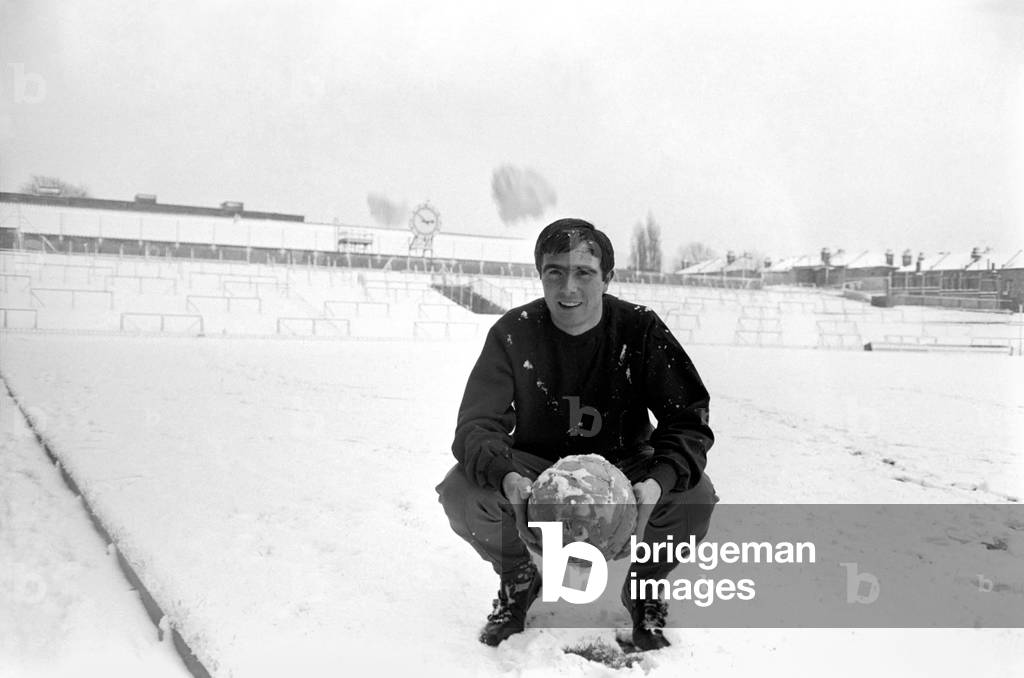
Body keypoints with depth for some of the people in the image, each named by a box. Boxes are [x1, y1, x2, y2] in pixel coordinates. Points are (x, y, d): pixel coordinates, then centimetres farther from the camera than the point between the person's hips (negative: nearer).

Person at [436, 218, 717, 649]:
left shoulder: (640, 330, -15)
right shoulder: (513, 333, -14)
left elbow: (688, 420, -18)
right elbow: (477, 424, -20)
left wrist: (658, 481, -39)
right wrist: (508, 479, -43)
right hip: (535, 467, 1)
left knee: (695, 497, -29)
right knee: (461, 493, -28)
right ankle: (518, 579, 8)